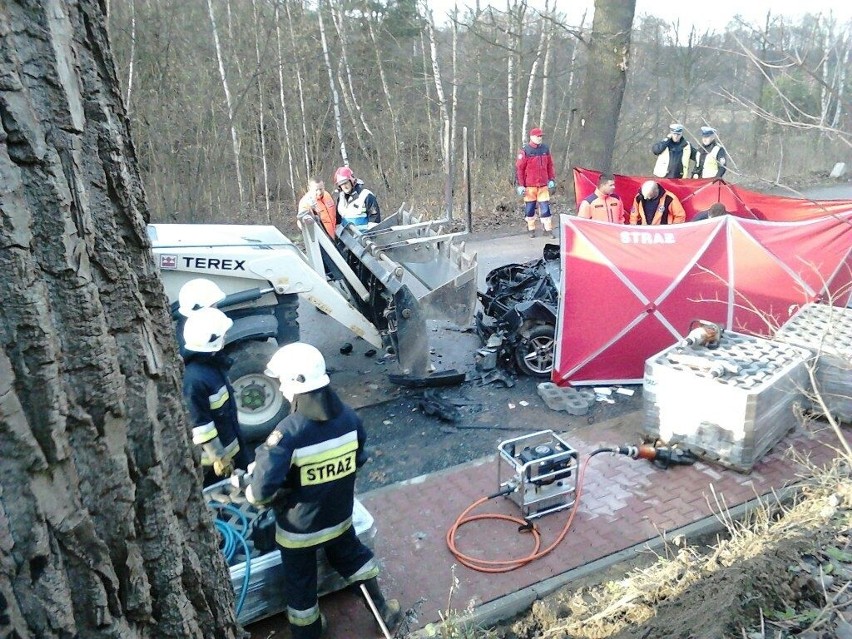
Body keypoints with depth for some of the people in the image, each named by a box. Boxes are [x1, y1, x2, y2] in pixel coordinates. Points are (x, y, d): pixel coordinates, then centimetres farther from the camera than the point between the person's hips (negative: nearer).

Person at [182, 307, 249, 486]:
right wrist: (218, 457, -20)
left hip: (230, 443, 9)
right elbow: (199, 424, -26)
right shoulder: (194, 379, -30)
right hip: (212, 453, -9)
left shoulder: (212, 362, -2)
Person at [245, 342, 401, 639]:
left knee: (300, 584, 20)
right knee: (352, 556, 31)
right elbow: (359, 460, 1)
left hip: (299, 527, -4)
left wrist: (253, 493, -7)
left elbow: (262, 490, -30)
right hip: (339, 515, 5)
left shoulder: (288, 433, -32)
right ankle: (382, 608, 45)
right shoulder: (349, 417, -15)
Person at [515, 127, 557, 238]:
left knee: (545, 206, 1)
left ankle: (548, 229, 7)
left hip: (543, 184, 3)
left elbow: (550, 165, 17)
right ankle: (531, 229, 18)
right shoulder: (525, 151, -7)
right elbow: (519, 168, -7)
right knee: (529, 207, 5)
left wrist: (552, 179, 12)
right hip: (529, 185, -3)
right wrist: (520, 185, -10)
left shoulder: (545, 149, 9)